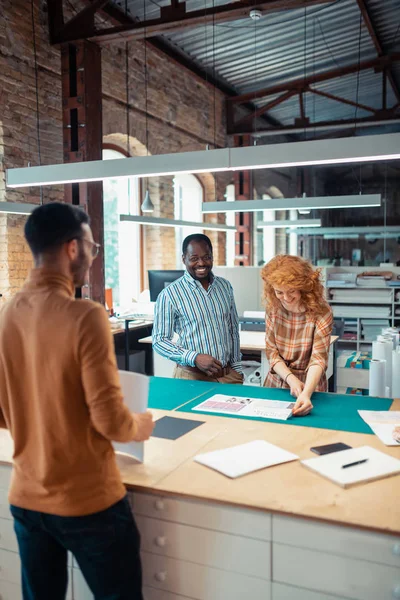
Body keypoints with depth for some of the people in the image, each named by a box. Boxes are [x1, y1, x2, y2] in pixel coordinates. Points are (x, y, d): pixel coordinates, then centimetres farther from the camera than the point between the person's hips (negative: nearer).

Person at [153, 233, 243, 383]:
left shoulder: (225, 286, 6)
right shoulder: (169, 294, -9)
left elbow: (234, 331, 13)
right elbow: (159, 341, -9)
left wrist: (237, 368, 10)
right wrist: (194, 358, -20)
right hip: (192, 377, -4)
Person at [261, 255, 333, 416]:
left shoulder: (321, 312, -15)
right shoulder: (273, 308, -4)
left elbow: (319, 358, -22)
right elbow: (271, 351, -3)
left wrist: (306, 393, -37)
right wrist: (291, 379, -19)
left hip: (308, 385, -2)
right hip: (276, 383, 2)